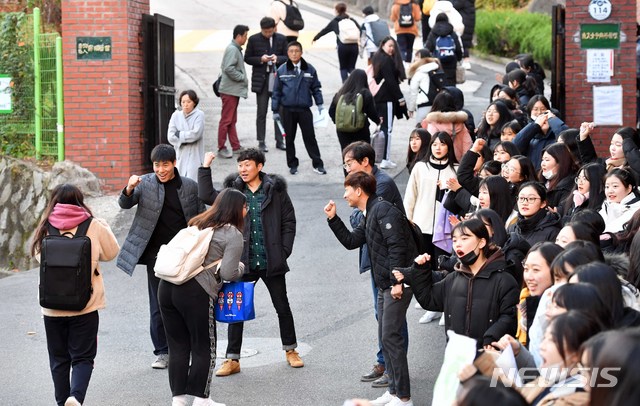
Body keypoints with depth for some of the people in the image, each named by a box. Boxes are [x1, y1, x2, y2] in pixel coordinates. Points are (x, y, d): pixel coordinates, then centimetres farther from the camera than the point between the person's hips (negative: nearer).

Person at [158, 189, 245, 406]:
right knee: (203, 349, 8)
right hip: (196, 293, -7)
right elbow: (228, 273, -9)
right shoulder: (233, 235, -2)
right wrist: (241, 268, 13)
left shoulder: (198, 223, 19)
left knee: (177, 347, 13)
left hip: (167, 287, 7)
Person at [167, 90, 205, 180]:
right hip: (180, 156, 4)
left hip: (194, 156, -4)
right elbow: (171, 137, 0)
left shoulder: (199, 115, -2)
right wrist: (187, 139, -9)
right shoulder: (176, 115, 7)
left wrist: (179, 134, -3)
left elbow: (196, 134, -14)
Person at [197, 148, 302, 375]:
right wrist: (205, 167, -7)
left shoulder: (275, 190, -1)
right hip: (243, 262, 1)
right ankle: (232, 359, 8)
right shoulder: (233, 191, 4)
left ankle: (290, 350, 30)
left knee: (282, 306, 12)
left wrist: (284, 251, -4)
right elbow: (206, 196, -6)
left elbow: (289, 222, 2)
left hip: (272, 262, -1)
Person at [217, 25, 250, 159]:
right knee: (226, 120, -6)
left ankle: (236, 146, 19)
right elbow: (229, 68, -25)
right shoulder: (232, 49, -16)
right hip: (230, 90, -10)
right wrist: (243, 78, -15)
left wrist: (243, 79, 12)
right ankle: (221, 148, -2)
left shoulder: (235, 49, 14)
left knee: (232, 120, 14)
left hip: (234, 90, 10)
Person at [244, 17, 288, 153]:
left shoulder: (281, 39, 3)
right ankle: (261, 142, 8)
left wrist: (277, 58, -13)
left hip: (278, 79, 2)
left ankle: (279, 141, 12)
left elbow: (287, 57, 8)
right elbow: (247, 58, 3)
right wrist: (261, 59, -15)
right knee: (261, 112, 2)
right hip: (261, 80, -1)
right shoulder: (254, 39, -1)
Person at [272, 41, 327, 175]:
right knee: (289, 138, 9)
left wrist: (319, 104, 1)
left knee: (310, 136, 2)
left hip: (304, 109, 0)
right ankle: (292, 164, 20)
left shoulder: (309, 69, 0)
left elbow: (316, 87, 9)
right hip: (287, 110, 0)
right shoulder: (282, 70, -3)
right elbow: (276, 91, 2)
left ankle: (317, 164, 6)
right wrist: (275, 110, 1)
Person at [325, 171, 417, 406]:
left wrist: (397, 281, -24)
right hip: (385, 283, 10)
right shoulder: (369, 216, 17)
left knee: (391, 337, -9)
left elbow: (397, 245, -22)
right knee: (385, 336, 13)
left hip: (398, 283, -10)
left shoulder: (383, 210, -14)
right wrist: (333, 219, 15)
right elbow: (350, 241, 23)